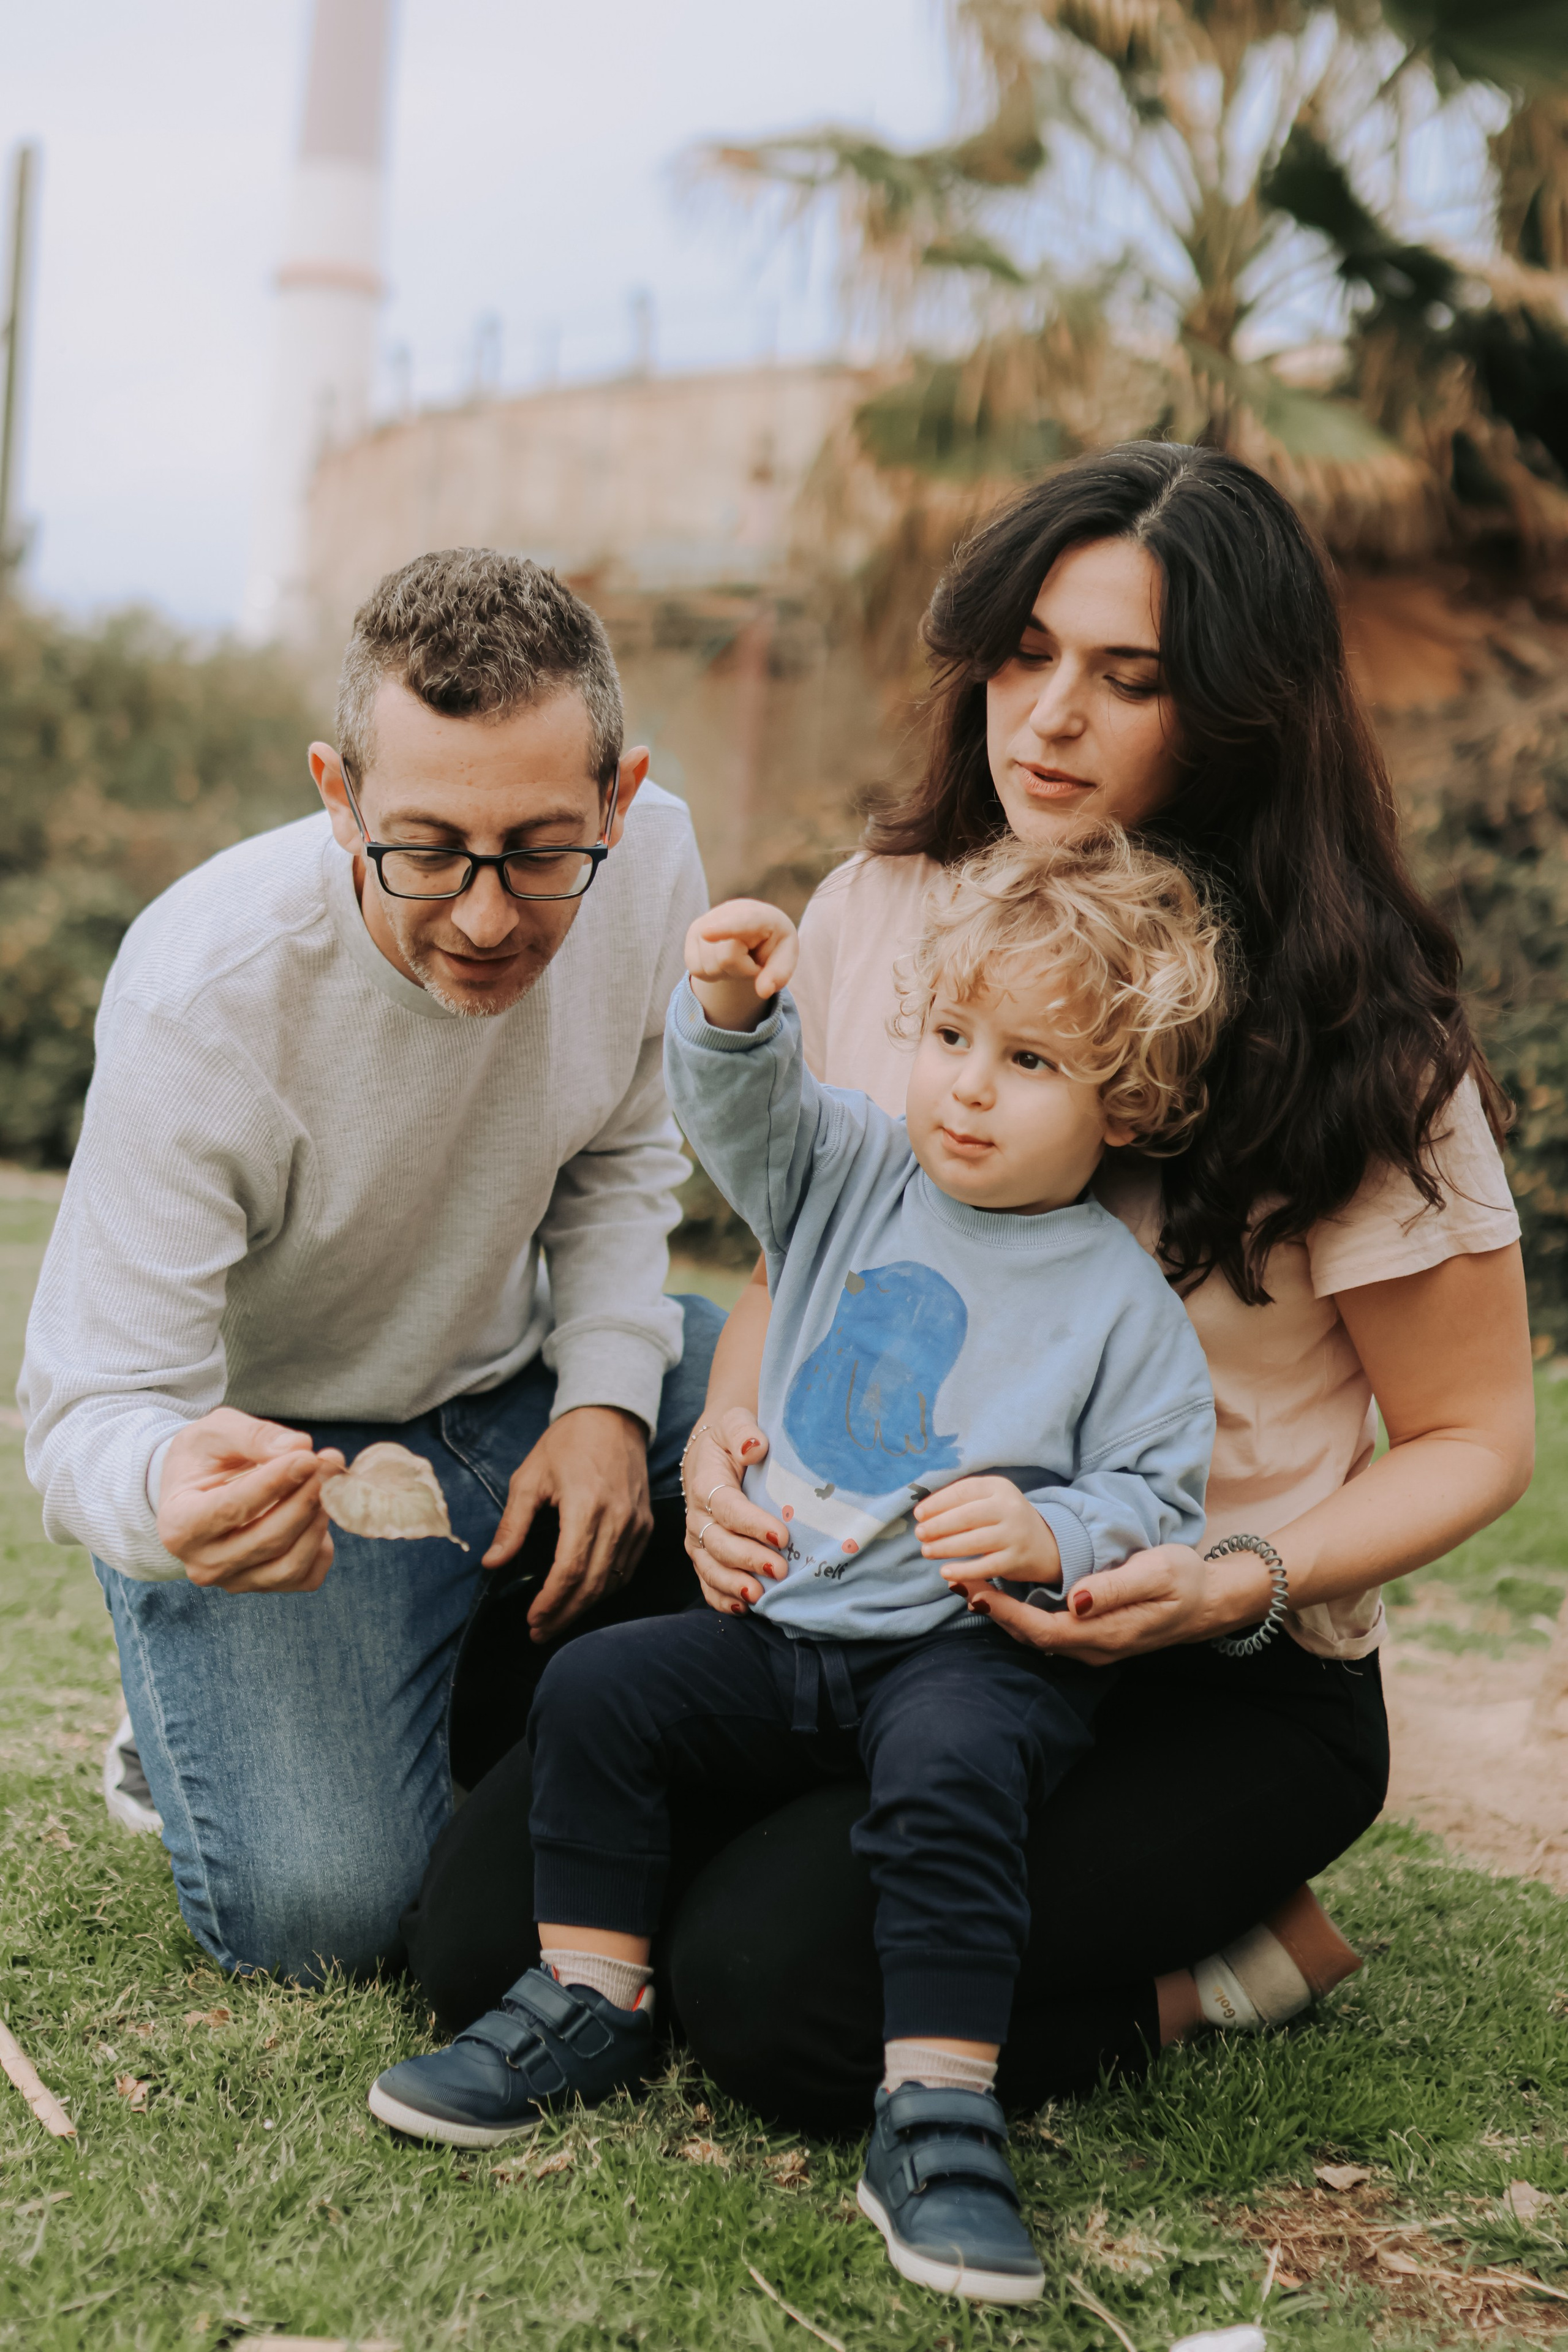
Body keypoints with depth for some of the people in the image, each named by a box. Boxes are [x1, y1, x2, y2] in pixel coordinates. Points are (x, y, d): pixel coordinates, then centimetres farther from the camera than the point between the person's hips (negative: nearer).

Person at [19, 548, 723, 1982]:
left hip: (513, 1374, 5)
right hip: (274, 1439, -5)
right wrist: (174, 1488, -54)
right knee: (322, 1907, -23)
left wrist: (607, 1391, -11)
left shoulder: (652, 864, -17)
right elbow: (92, 1418, -29)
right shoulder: (202, 999, -32)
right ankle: (211, 1712, 13)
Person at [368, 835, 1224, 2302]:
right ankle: (587, 2000, 3)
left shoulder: (1121, 1301, -3)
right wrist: (732, 1010, -22)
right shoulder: (857, 1179, 10)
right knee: (598, 1687, -11)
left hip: (967, 1647, -5)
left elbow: (1158, 1497, -3)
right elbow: (745, 1114, -1)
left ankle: (937, 2115, -28)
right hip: (784, 1623, 5)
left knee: (955, 1771, -34)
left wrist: (1052, 1534, -23)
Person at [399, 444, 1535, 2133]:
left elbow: (1476, 1436, -4)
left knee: (778, 1993, -25)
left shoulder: (1349, 1040, -12)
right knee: (483, 1931, -9)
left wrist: (1235, 1586, -22)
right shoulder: (877, 914, 1)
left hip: (1220, 1689, -5)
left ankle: (1223, 1957, 1)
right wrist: (724, 1442, -7)